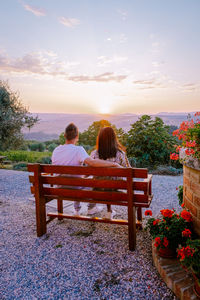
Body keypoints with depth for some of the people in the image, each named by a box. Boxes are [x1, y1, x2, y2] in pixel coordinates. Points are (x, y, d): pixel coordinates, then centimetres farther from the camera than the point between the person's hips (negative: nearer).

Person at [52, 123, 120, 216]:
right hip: (74, 190, -5)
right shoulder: (78, 150, -25)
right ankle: (91, 208, 36)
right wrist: (113, 163, -32)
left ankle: (77, 209, 41)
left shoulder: (56, 150, -7)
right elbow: (92, 162, -41)